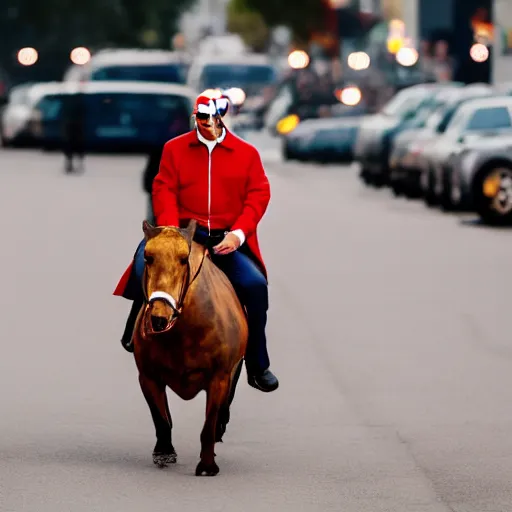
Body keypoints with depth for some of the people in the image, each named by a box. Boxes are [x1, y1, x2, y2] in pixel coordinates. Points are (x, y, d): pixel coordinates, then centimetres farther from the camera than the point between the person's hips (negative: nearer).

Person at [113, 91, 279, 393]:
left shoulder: (247, 153, 9)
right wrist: (171, 231, -13)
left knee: (255, 284, -24)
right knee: (145, 267, -27)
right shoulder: (175, 149, 10)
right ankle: (135, 333, 3)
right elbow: (164, 190, 4)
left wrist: (239, 233, -11)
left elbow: (259, 195, 3)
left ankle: (258, 367, -10)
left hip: (228, 240, 0)